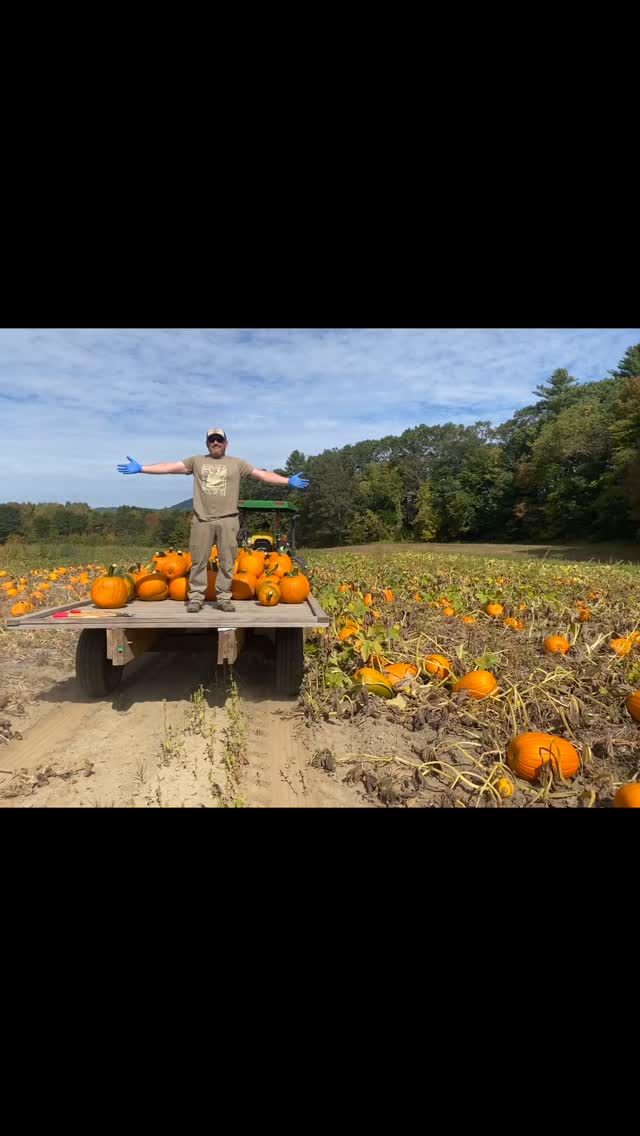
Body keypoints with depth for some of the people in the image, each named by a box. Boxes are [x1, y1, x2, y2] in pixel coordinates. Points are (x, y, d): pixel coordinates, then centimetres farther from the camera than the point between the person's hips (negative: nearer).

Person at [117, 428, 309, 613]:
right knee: (199, 561, 4)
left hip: (227, 520, 0)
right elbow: (170, 467, 7)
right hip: (202, 520, 1)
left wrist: (288, 481, -7)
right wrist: (140, 468, 0)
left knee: (227, 562, 3)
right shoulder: (196, 461, 13)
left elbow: (262, 474, 3)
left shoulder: (237, 463, 10)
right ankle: (196, 597, 13)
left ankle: (224, 598, 13)